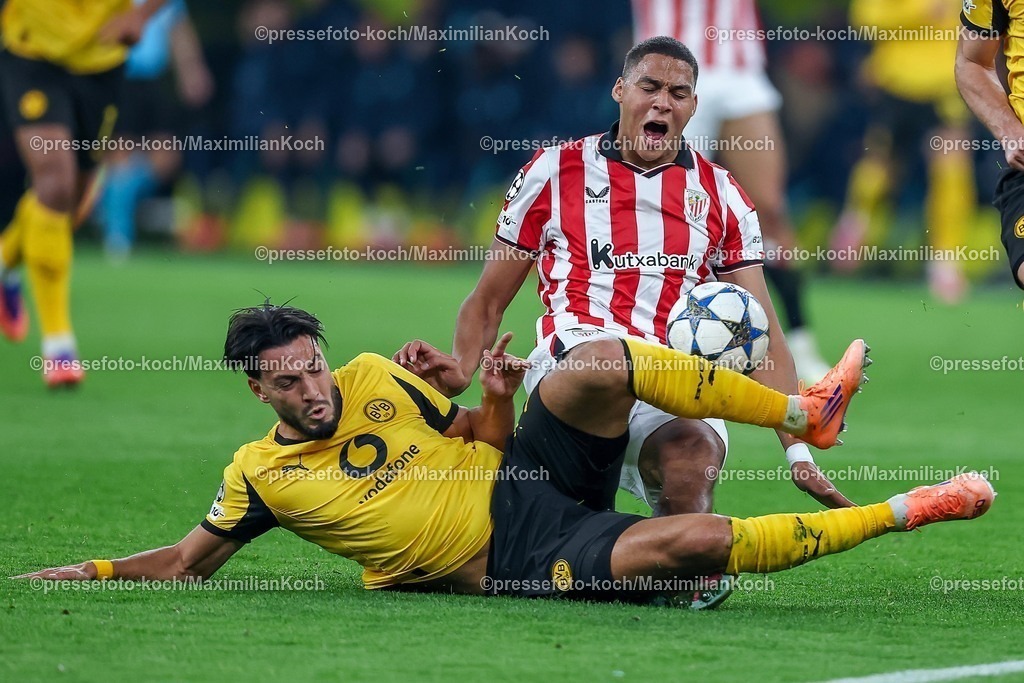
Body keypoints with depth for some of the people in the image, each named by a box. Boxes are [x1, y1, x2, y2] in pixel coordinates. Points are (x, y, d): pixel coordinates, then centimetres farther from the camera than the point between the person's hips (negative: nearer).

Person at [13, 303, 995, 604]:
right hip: (512, 563, -5)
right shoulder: (259, 475, 0)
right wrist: (90, 572, -3)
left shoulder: (378, 378, 9)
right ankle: (901, 511, -21)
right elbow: (188, 563, 9)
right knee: (698, 540, -30)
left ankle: (803, 413, -16)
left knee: (598, 361, -26)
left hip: (530, 478, 5)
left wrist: (497, 397, -6)